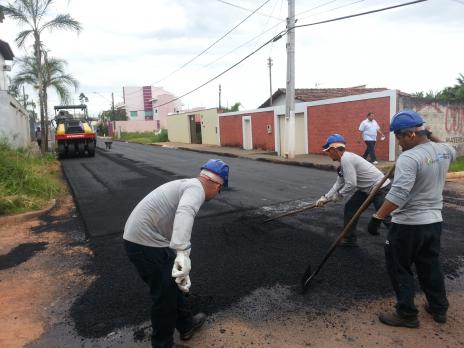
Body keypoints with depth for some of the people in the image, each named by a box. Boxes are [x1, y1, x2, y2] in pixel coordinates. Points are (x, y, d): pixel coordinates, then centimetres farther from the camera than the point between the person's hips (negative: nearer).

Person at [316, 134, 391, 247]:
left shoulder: (346, 158, -21)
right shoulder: (344, 159, 9)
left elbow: (351, 185, -23)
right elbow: (339, 183, 16)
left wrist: (338, 196, -8)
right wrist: (326, 197, 13)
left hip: (381, 188, -10)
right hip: (367, 189, 10)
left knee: (388, 219, -9)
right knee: (350, 208, 12)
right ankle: (349, 239, 21)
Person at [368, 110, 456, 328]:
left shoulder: (409, 158, -23)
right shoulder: (444, 149, 2)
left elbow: (398, 194, -30)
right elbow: (451, 152, 31)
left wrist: (377, 217, -25)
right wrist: (431, 136, 23)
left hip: (408, 225, -8)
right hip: (434, 221, 8)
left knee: (399, 268, 7)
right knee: (430, 267, 23)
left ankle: (407, 315, 16)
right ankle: (439, 308, 37)